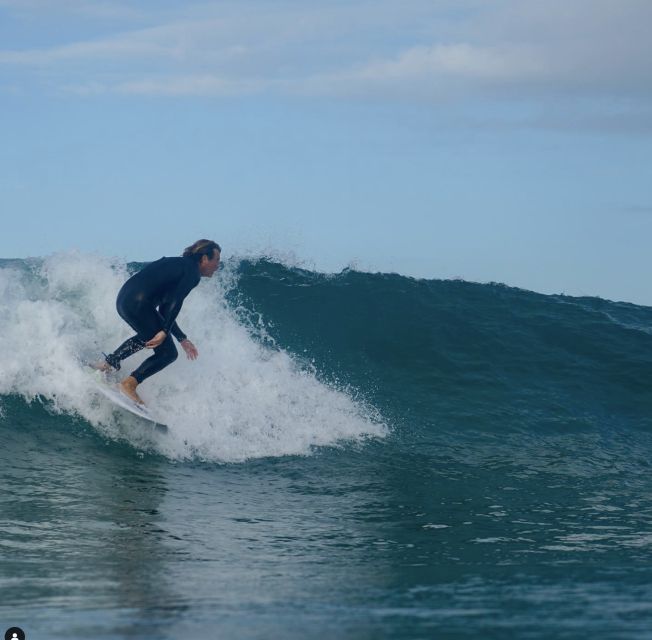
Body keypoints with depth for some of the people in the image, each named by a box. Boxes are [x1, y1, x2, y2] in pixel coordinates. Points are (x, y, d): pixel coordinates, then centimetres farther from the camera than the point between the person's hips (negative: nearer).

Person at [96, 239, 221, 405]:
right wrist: (164, 332, -18)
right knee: (168, 353, 0)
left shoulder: (178, 265, 28)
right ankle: (130, 383, -10)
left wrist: (182, 339, 29)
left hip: (123, 298, 10)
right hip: (138, 303, -10)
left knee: (149, 336, 36)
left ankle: (110, 362, 31)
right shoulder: (192, 273, 0)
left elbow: (164, 312, 30)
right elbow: (175, 303, -16)